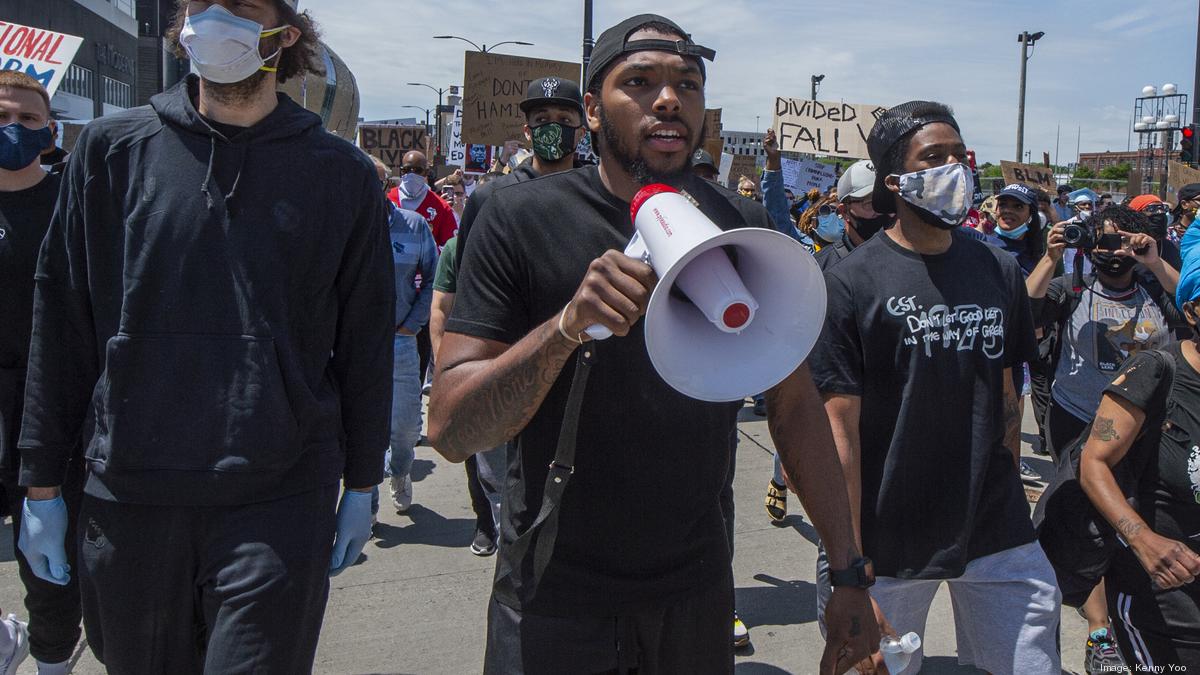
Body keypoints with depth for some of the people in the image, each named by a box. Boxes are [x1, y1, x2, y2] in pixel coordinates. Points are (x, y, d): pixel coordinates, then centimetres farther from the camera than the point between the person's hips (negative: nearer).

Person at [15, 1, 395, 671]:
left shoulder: (343, 173, 2)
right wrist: (43, 488, 6)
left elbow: (366, 343, 5)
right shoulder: (112, 149, 4)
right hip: (127, 498, 2)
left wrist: (361, 485, 7)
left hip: (282, 500, -1)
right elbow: (60, 329, 6)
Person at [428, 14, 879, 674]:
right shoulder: (522, 218, -12)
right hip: (557, 595, -3)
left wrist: (849, 572, -2)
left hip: (697, 587, 3)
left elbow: (795, 404, 2)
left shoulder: (742, 225, -1)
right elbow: (450, 429, -17)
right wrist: (568, 325, -33)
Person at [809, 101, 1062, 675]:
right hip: (890, 539, -4)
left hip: (998, 535, 4)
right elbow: (839, 429, -12)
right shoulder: (850, 283, -10)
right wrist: (848, 563, -13)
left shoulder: (999, 271, 6)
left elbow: (1006, 401, 13)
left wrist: (1009, 501, 13)